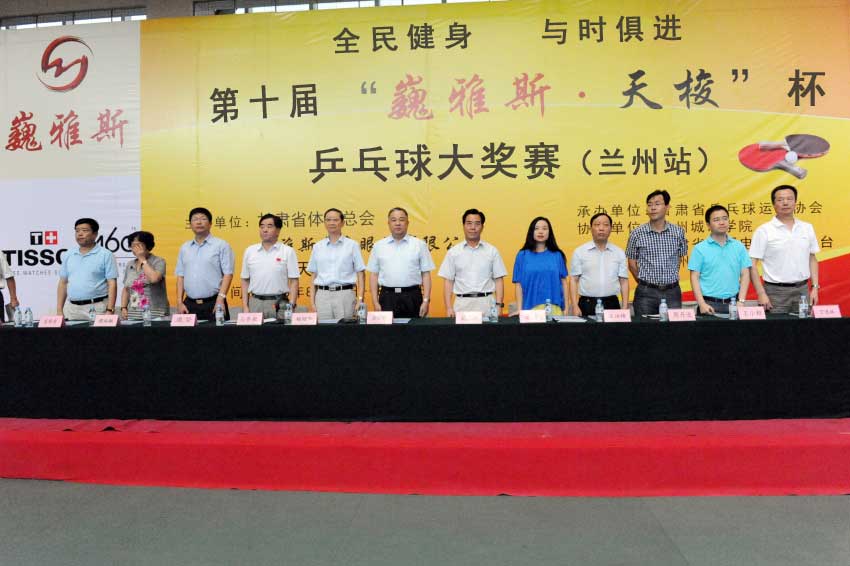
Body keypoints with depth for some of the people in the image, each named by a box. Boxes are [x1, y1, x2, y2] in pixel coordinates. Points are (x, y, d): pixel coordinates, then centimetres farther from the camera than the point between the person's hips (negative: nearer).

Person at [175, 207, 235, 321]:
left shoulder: (221, 245, 0)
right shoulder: (184, 248, 15)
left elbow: (228, 274, -6)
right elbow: (180, 276, 14)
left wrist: (220, 300, -14)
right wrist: (180, 302, 6)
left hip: (213, 303, -4)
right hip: (190, 304, 4)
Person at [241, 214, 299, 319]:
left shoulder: (288, 251, 1)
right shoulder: (250, 251, 9)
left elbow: (294, 281, -1)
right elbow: (245, 281, 13)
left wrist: (291, 305, -9)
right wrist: (245, 306, 5)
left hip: (279, 303, -2)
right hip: (255, 302, 2)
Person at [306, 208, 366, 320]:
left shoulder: (352, 245, 5)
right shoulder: (318, 247, 12)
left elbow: (361, 274, 3)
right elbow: (313, 276, 13)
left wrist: (360, 299, -6)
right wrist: (312, 301, 5)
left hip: (345, 294, -2)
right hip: (322, 295, 2)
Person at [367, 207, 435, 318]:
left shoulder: (419, 245, 5)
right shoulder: (379, 246, 9)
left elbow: (426, 274, 3)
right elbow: (374, 275, 8)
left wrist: (426, 301, -5)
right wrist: (375, 302, 1)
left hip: (412, 297, -1)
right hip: (387, 297, 1)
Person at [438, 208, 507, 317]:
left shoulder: (492, 251, 8)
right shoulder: (453, 252, 7)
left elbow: (498, 280, 6)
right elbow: (448, 281, 5)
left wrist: (498, 305, -4)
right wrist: (449, 307, -3)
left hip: (486, 303, 0)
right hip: (462, 303, 0)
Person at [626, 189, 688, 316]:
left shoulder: (678, 232, 4)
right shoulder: (637, 233, -1)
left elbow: (680, 257, 13)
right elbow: (632, 264, 6)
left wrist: (669, 280, 9)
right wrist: (644, 282, 9)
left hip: (672, 291, 2)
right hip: (646, 293, -1)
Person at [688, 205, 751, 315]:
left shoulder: (739, 247, 7)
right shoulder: (700, 248, 0)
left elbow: (745, 274, 6)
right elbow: (695, 277, -3)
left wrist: (741, 301, -4)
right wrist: (702, 304, -12)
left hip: (733, 303, 2)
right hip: (709, 304, -2)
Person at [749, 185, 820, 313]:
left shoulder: (807, 228, 8)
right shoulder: (764, 231, -5)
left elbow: (812, 260, 15)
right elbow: (753, 264, -8)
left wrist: (815, 287, 6)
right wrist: (761, 294, -13)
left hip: (802, 289, 4)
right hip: (776, 291, -4)